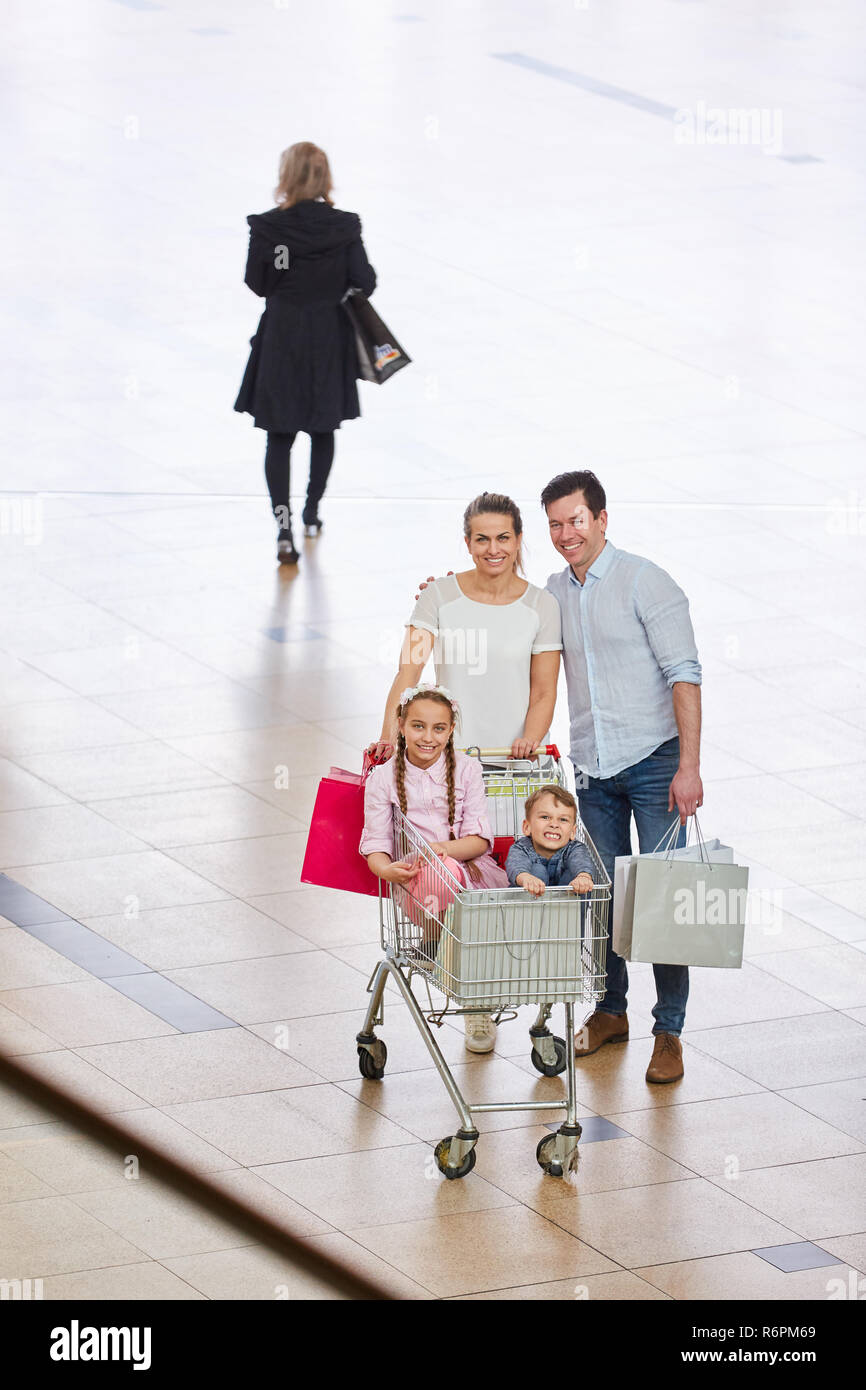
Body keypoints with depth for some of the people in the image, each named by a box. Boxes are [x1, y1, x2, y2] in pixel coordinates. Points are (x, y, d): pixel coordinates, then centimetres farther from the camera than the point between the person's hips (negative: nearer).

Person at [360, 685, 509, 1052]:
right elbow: (375, 845, 3)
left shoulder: (466, 769, 8)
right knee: (440, 875, -37)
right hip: (415, 882, 0)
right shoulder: (384, 778, 8)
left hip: (472, 873, 0)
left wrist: (444, 849, -20)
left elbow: (480, 839, 1)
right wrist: (387, 869, -22)